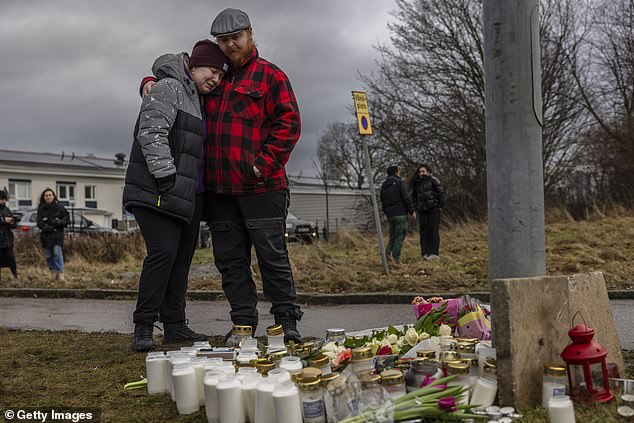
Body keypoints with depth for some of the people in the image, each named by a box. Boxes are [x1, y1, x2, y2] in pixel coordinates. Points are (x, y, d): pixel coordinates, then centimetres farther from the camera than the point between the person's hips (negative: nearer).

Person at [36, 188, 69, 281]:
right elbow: (39, 222, -1)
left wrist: (59, 222, -16)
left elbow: (67, 219, 3)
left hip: (57, 234, -3)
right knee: (48, 255, 6)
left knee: (57, 253, -13)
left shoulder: (59, 207, 1)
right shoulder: (41, 209, 4)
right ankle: (54, 272, 21)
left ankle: (61, 274, -15)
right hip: (45, 235, 3)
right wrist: (47, 227, -16)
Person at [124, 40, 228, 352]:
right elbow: (152, 134, -16)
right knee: (163, 251, -16)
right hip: (155, 190, -9)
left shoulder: (196, 100, 24)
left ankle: (174, 326, 15)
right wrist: (165, 175, -21)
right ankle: (143, 328, -9)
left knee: (182, 256, 8)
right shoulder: (169, 88, -5)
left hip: (186, 195, 10)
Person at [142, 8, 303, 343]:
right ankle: (243, 324, 17)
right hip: (219, 189, 6)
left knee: (272, 256, -2)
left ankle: (287, 321, 8)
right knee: (230, 260, 7)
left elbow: (288, 123, -6)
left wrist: (264, 163, -14)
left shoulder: (270, 75, 2)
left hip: (261, 187, -5)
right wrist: (150, 82, 12)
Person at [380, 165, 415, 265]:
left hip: (390, 215, 6)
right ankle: (396, 258, -10)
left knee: (393, 236, 14)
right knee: (400, 236, -4)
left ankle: (388, 253, -2)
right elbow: (406, 198, -12)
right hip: (401, 213, -6)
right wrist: (412, 211, -7)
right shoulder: (400, 183, -6)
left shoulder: (384, 185, 14)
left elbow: (382, 202, 16)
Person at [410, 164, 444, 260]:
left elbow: (440, 192, -7)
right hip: (422, 210, 5)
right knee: (423, 231, -1)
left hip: (433, 209, -5)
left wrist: (440, 205, -10)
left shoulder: (433, 180, -2)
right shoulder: (417, 183, 15)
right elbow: (414, 196, 24)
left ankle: (434, 253, -4)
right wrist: (416, 207, 13)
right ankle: (425, 253, -1)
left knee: (433, 230, -5)